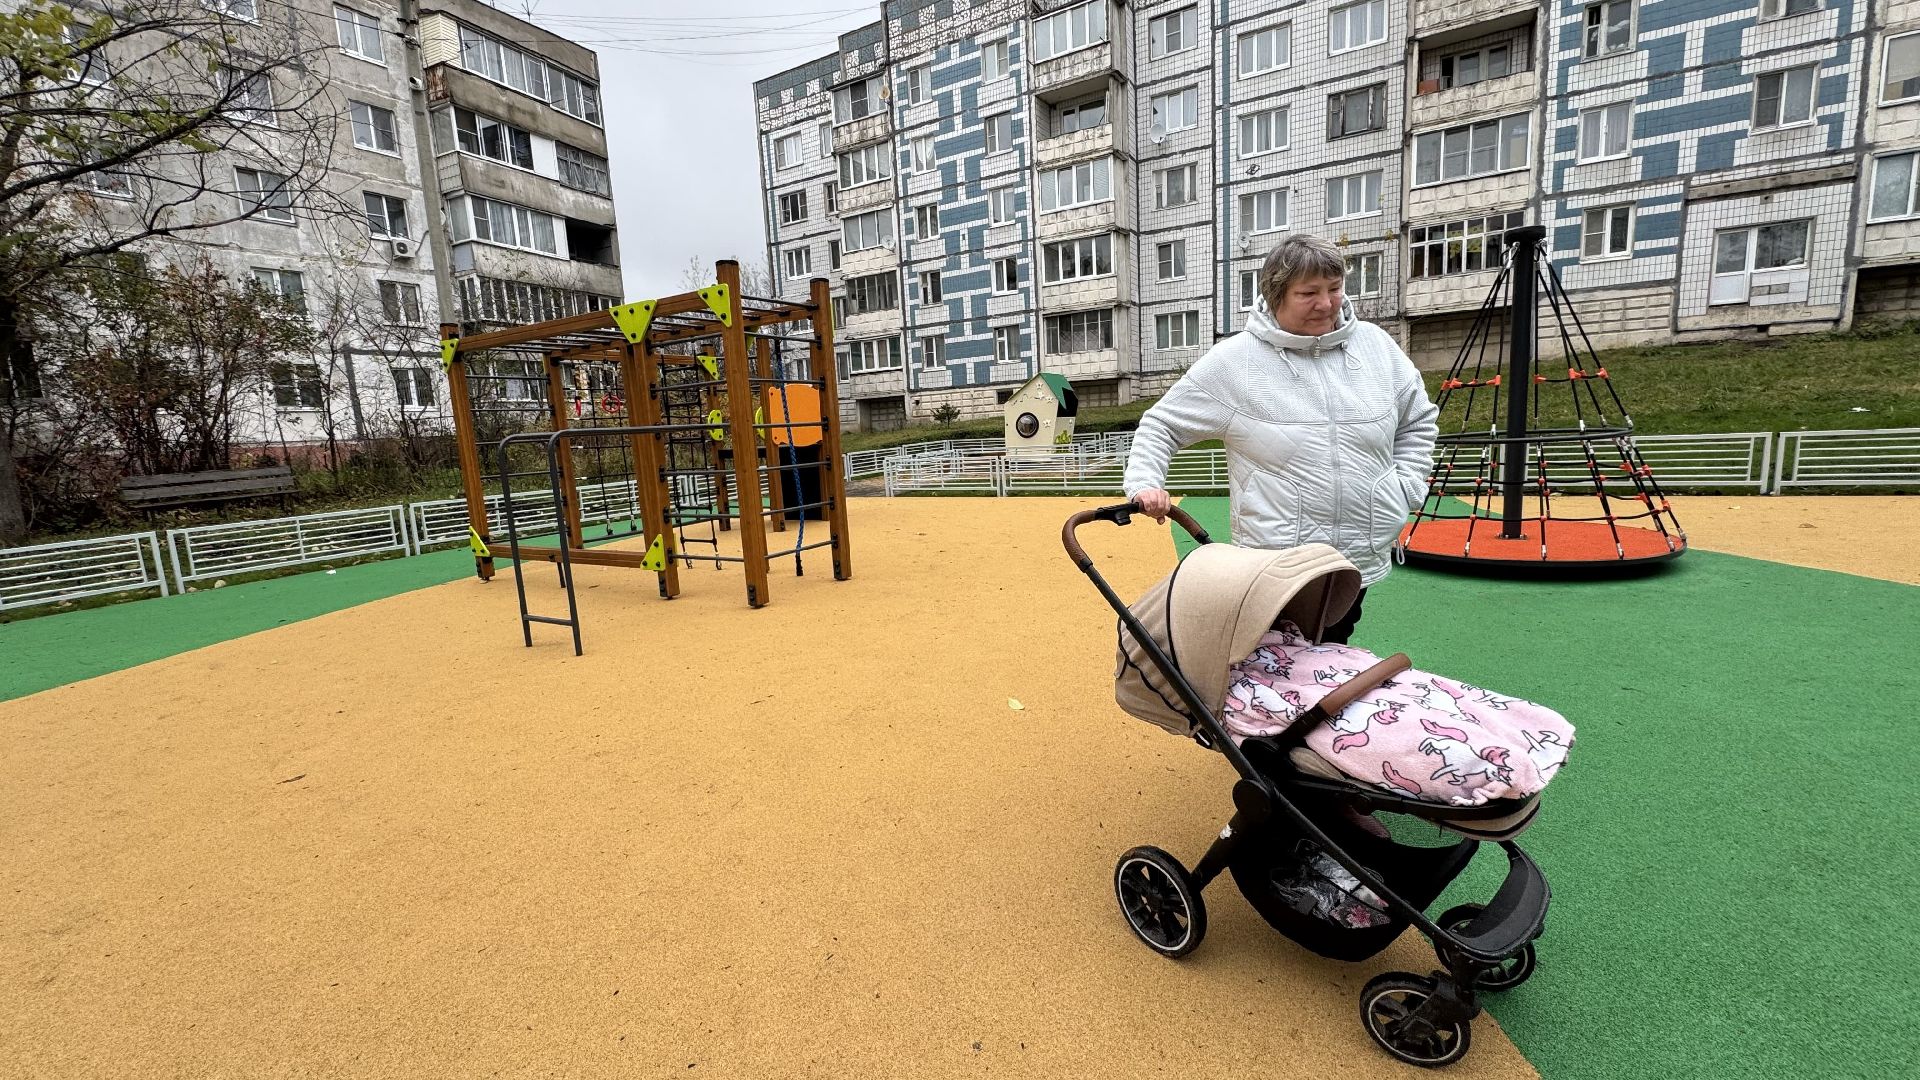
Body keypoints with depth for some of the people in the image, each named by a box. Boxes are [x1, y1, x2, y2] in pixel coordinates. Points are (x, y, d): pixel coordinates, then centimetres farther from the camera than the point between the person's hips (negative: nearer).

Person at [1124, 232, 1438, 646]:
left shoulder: (1376, 345, 5)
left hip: (1363, 562, 5)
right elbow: (1160, 425, -2)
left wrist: (1404, 492, 8)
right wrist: (1144, 484, -17)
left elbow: (1418, 422, 18)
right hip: (1275, 567, -4)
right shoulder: (1233, 361, -8)